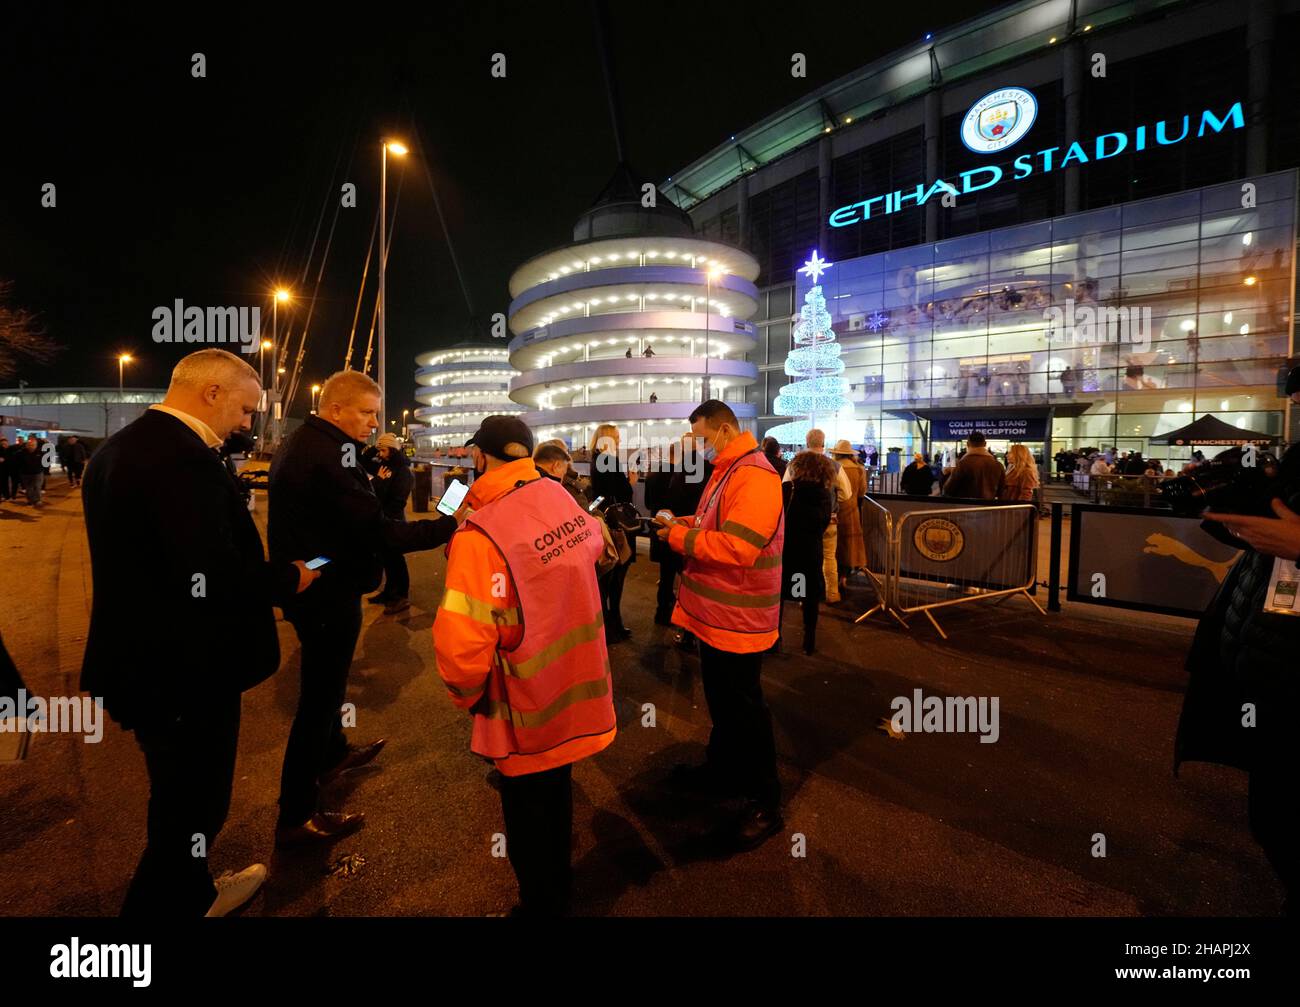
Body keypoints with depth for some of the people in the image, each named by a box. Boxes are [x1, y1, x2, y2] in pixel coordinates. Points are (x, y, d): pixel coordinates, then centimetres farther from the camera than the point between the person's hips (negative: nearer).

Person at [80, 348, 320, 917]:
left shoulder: (117, 447, 8)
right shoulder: (184, 458, -25)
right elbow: (213, 581, -31)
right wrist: (289, 578, -13)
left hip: (140, 661, 11)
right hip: (186, 672, -11)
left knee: (181, 800, 27)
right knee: (191, 810, 10)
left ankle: (192, 895, 47)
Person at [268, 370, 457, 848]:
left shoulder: (299, 444, 7)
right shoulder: (327, 455, -26)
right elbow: (378, 532, -30)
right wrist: (451, 526, -28)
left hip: (308, 586, 11)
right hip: (329, 595, -11)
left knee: (324, 682, 28)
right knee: (319, 697, 2)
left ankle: (332, 754, 51)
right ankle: (296, 818, 17)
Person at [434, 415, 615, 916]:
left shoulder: (480, 534, -28)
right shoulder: (560, 497, -7)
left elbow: (461, 644, -31)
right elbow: (593, 544, 15)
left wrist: (468, 693, -11)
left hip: (530, 711, -7)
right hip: (576, 688, 7)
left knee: (528, 818, 18)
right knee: (555, 794, 28)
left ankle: (541, 904, 41)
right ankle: (558, 890, 52)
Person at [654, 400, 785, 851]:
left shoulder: (754, 476, -22)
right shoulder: (725, 470, 12)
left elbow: (738, 546, -31)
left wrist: (678, 536, -21)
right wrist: (683, 523, 2)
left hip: (738, 618, -10)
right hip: (716, 612, 10)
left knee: (744, 707, 4)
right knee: (719, 697, 22)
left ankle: (764, 804, 22)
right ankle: (721, 769, 42)